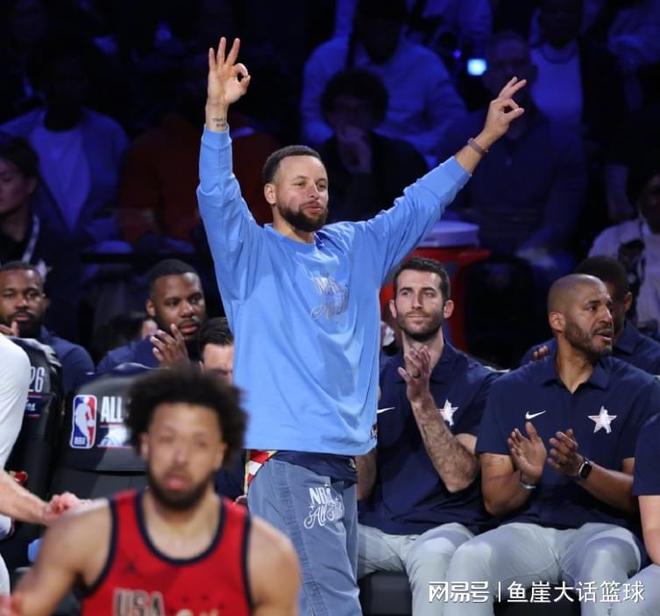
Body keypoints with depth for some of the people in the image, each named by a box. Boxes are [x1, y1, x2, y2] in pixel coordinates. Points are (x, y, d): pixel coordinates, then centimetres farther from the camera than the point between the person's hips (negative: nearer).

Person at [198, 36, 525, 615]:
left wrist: (485, 137, 18)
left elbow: (420, 202, 21)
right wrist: (217, 112, -28)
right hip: (283, 456, -7)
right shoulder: (251, 253, 0)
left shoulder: (356, 248, 16)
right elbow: (216, 196, -15)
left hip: (341, 457, 7)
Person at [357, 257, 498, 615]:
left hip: (443, 528, -3)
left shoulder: (477, 382, 2)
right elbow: (359, 488, 5)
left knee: (434, 557, -39)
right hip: (375, 529, 3)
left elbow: (458, 477, -11)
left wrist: (422, 401, -19)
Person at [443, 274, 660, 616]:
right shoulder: (510, 390, 10)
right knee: (468, 559, -31)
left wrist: (582, 469, -18)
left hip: (601, 531, -2)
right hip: (527, 532, 2)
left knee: (604, 561, -38)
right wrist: (526, 477, -16)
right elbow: (494, 501, 7)